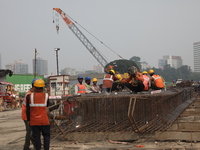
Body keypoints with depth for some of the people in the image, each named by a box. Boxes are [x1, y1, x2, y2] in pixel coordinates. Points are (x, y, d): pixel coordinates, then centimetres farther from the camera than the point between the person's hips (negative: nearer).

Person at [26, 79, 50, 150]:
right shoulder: (46, 96, -4)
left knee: (36, 136, 7)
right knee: (46, 135, 10)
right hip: (44, 120, -1)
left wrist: (28, 119, 11)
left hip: (34, 121, 1)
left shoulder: (29, 96, -5)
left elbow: (27, 109, -1)